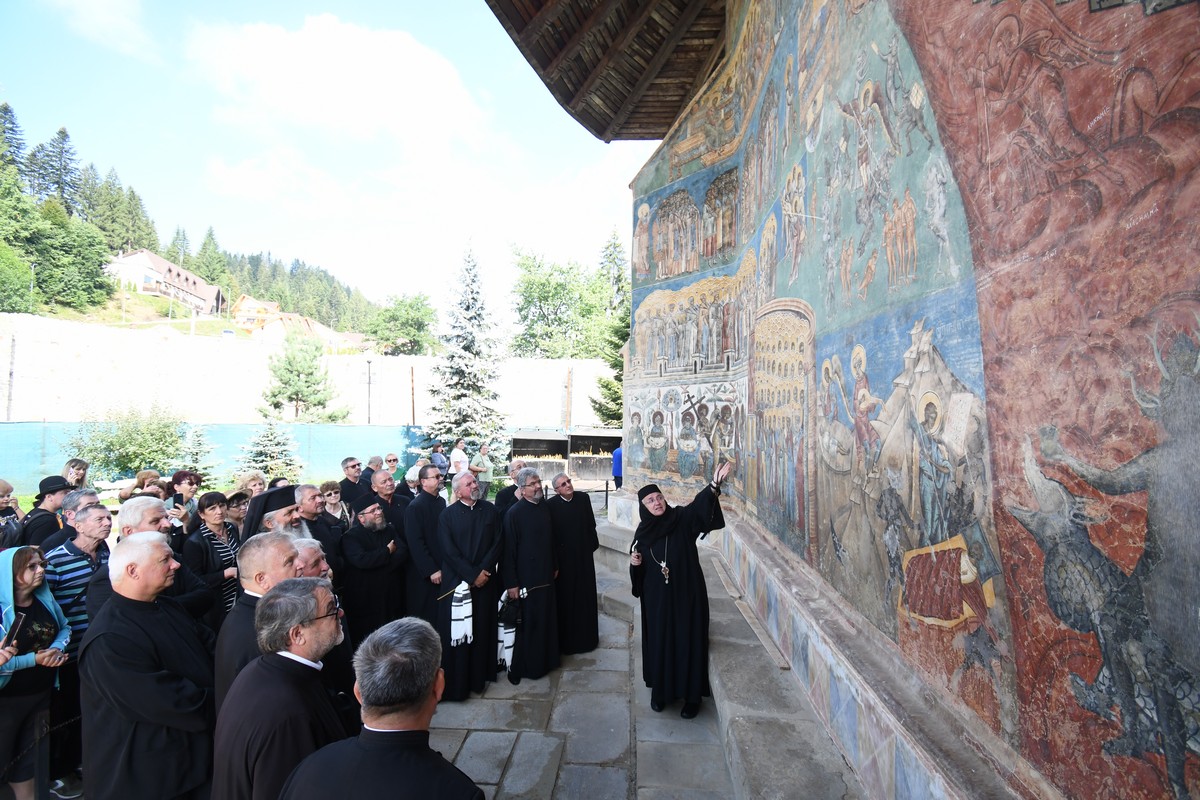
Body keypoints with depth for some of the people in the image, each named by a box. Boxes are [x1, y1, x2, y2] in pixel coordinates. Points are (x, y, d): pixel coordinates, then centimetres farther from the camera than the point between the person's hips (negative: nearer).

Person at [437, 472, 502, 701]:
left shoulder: (490, 510, 2)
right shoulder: (447, 515, -5)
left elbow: (498, 542, 0)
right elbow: (448, 551, -10)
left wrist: (484, 570, -10)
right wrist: (473, 574, -12)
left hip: (486, 579, 3)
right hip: (457, 581, -2)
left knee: (483, 628, 11)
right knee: (457, 630, 4)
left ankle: (481, 672, 26)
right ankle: (456, 681, 18)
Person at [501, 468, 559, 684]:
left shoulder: (545, 508, 3)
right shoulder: (514, 513, -17)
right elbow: (509, 549, -16)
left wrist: (555, 566, 15)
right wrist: (511, 583, -16)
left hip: (545, 576, 6)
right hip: (525, 578, -6)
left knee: (546, 619, 17)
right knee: (525, 623, 5)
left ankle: (545, 659, 34)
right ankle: (518, 666, 21)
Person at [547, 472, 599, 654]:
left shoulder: (583, 498, -4)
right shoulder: (551, 504, -13)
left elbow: (591, 523, 4)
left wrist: (593, 544, 5)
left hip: (583, 553, 3)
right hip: (563, 556, -3)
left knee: (585, 595, 13)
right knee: (565, 596, 9)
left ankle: (586, 635, 30)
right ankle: (566, 638, 23)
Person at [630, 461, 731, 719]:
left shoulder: (682, 518, -9)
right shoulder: (642, 532, 0)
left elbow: (699, 504, -30)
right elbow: (639, 571, 11)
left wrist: (714, 484, -47)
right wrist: (634, 563, -12)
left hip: (687, 594, -3)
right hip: (657, 598, 3)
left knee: (689, 642, 6)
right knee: (659, 643, 12)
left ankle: (692, 695, 22)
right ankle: (660, 691, 32)